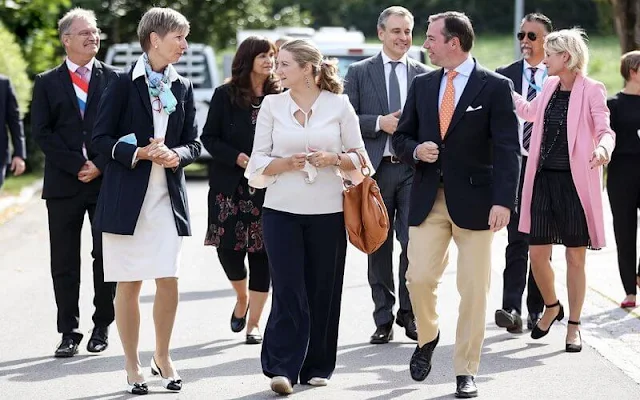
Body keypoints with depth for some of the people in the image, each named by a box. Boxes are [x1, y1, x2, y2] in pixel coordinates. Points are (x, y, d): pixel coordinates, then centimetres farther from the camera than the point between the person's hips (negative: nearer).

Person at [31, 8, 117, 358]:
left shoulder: (113, 80, 6)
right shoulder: (47, 83, 6)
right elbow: (41, 133, 0)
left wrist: (100, 165, -10)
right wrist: (76, 165, -10)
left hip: (107, 181, 0)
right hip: (63, 184, 0)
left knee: (106, 257, 3)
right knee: (64, 263, 2)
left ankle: (102, 327, 13)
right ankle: (69, 332, 8)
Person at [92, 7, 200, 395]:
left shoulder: (183, 87, 10)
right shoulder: (124, 84, -4)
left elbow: (193, 143, 11)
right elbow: (101, 138, -5)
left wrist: (176, 155, -11)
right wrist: (138, 153, -19)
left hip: (169, 196, 4)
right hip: (128, 197, -4)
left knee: (169, 282, 2)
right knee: (129, 285, 2)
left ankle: (163, 357, 21)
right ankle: (133, 366, 12)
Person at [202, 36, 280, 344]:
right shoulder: (225, 95, 1)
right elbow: (209, 137, 1)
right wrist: (237, 158, -12)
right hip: (230, 185, 0)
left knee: (262, 251, 0)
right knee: (229, 247, -4)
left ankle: (254, 324, 9)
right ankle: (242, 298, 28)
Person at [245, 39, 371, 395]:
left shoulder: (339, 105, 3)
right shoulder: (272, 105, 6)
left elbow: (359, 157, 7)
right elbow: (259, 162, 7)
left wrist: (334, 159, -12)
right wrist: (286, 163, -12)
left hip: (327, 211, 0)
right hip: (282, 209, 0)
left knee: (323, 289, 4)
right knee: (288, 289, -7)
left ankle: (317, 367, 16)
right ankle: (282, 367, -6)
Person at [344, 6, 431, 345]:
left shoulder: (425, 75, 10)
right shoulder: (359, 72, 6)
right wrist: (380, 123, -13)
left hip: (413, 168, 0)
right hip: (375, 169, 0)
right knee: (378, 246, 6)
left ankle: (409, 314, 8)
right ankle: (383, 319, 13)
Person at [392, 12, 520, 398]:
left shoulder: (495, 86, -4)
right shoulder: (422, 84, 10)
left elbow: (508, 149, -9)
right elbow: (402, 136, 17)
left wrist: (503, 201, -20)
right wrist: (416, 149, -7)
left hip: (474, 201, -3)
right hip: (428, 200, 4)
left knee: (474, 290, 0)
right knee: (419, 278, -3)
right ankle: (427, 337, 26)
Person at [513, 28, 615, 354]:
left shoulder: (591, 90, -8)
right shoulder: (550, 87, 10)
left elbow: (605, 130, -16)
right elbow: (529, 111, 29)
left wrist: (602, 148, -38)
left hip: (575, 182, -5)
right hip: (544, 179, 5)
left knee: (575, 257, 2)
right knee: (537, 254, 5)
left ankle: (574, 325, 14)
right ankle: (551, 306, 31)